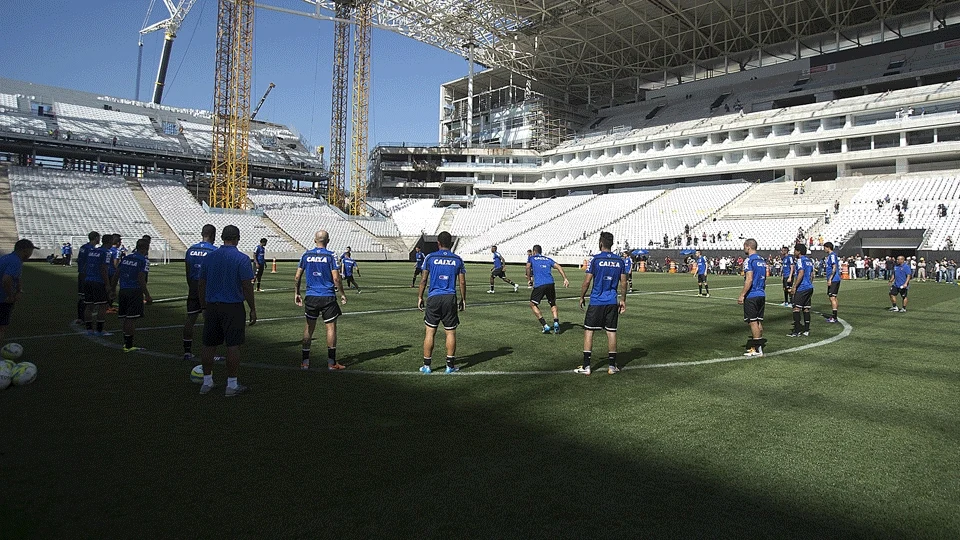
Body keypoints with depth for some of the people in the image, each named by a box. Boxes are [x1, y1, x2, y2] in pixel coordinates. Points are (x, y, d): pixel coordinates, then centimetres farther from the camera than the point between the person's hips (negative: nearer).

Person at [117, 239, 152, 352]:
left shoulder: (126, 258, 11)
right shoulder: (143, 261, -10)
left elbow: (117, 274, 14)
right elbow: (141, 280, -16)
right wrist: (147, 296, -12)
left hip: (123, 291, 7)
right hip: (135, 292, -7)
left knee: (126, 318, 16)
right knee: (131, 319, -2)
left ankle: (126, 342, 25)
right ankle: (128, 346, 2)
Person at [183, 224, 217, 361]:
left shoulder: (190, 250, 7)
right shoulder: (214, 251, -10)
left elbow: (188, 273, 12)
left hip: (193, 288, 5)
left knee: (190, 319, 9)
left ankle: (187, 351, 14)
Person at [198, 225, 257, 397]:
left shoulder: (209, 257, 6)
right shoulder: (242, 259, -9)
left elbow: (201, 284, 9)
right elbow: (247, 286, -11)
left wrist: (204, 307, 18)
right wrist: (253, 310, -4)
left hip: (212, 307, 5)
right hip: (233, 307, -5)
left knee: (209, 345, 12)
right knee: (233, 346, 1)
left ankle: (207, 383, 21)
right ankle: (232, 386, 5)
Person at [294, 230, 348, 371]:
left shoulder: (306, 255, 4)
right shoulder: (331, 256, -7)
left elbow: (297, 277, 5)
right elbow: (336, 278, -12)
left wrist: (297, 293, 16)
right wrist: (342, 294, -1)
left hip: (311, 297, 3)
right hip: (328, 297, -3)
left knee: (309, 328, 11)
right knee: (331, 327, 4)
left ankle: (305, 361, 14)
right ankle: (331, 362, 5)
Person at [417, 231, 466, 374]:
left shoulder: (430, 257, 1)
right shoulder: (457, 260, 4)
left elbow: (424, 280, 1)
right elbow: (462, 282, 5)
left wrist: (420, 297, 9)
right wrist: (463, 299, 15)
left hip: (433, 298, -1)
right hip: (451, 298, 1)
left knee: (429, 332, 5)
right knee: (450, 332, 7)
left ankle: (426, 366, 9)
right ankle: (450, 365, 11)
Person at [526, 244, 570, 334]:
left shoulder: (531, 258, 16)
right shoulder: (548, 259, 25)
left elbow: (528, 267, -4)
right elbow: (558, 267, 12)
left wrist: (529, 279, 6)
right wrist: (565, 279, 7)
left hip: (539, 285, -3)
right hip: (550, 284, 3)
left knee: (533, 304, 12)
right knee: (553, 304, 21)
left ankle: (545, 325, 1)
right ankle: (556, 322, -1)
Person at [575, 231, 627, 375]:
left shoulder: (595, 259, -8)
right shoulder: (619, 261, 4)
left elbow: (587, 281, -8)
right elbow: (623, 282, 7)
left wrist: (582, 297, 4)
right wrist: (623, 300, 17)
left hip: (596, 302, -4)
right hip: (612, 302, 4)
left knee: (588, 331, 3)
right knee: (611, 332, 9)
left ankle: (586, 366, 2)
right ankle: (612, 365, 14)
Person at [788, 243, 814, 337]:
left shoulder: (800, 260, -11)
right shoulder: (809, 260, 17)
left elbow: (801, 273, -21)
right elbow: (812, 275, 21)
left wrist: (794, 286, -19)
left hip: (802, 288, -9)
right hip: (809, 287, 9)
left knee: (796, 308, -6)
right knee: (806, 309, 11)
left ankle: (797, 331, -7)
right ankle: (806, 330, 13)